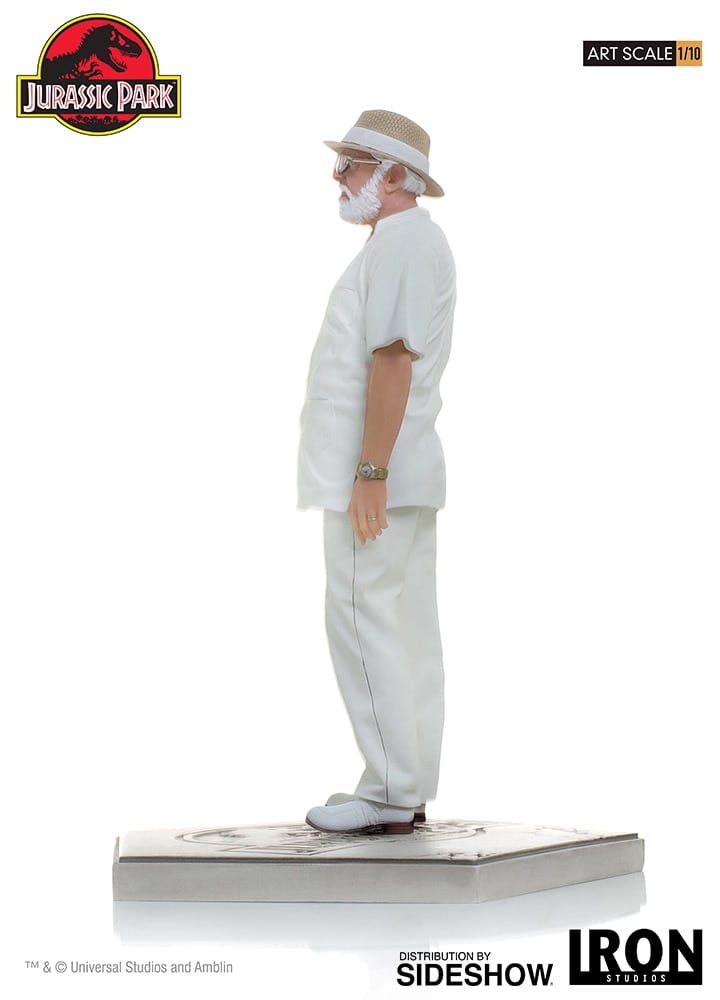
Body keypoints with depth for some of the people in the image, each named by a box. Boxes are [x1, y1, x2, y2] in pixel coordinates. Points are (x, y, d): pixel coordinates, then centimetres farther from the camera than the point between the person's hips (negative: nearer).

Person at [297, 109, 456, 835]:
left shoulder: (401, 243, -13)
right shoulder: (415, 243, 21)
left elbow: (392, 360, -22)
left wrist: (369, 472, -25)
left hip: (375, 474, -11)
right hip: (405, 474, 11)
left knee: (363, 624, -9)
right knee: (406, 630, 10)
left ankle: (389, 794, -6)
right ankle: (407, 790, 14)